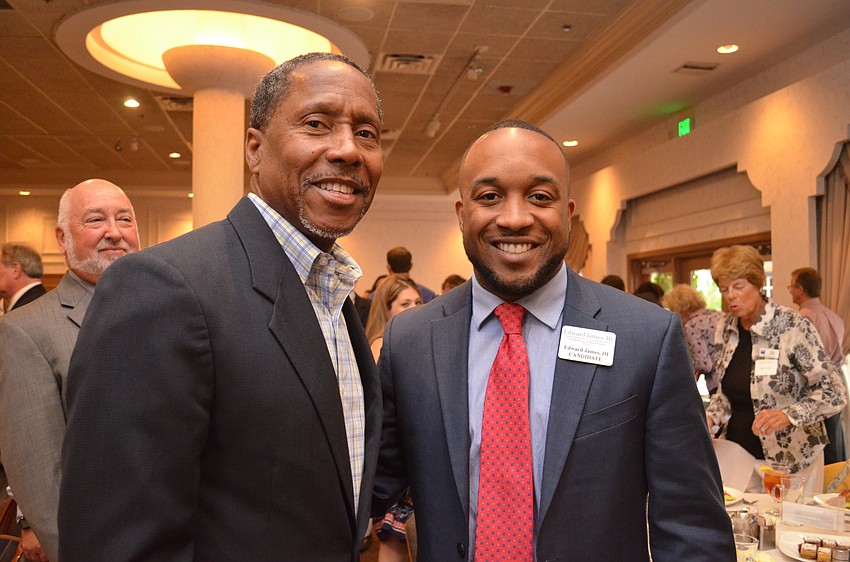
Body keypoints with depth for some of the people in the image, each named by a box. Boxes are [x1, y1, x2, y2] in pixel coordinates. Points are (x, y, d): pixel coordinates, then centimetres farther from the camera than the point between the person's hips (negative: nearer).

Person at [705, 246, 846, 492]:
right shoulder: (726, 329, 1)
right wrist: (711, 417, -6)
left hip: (790, 460, -4)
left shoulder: (792, 327, -15)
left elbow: (834, 392, -15)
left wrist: (788, 415, -30)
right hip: (738, 454, 5)